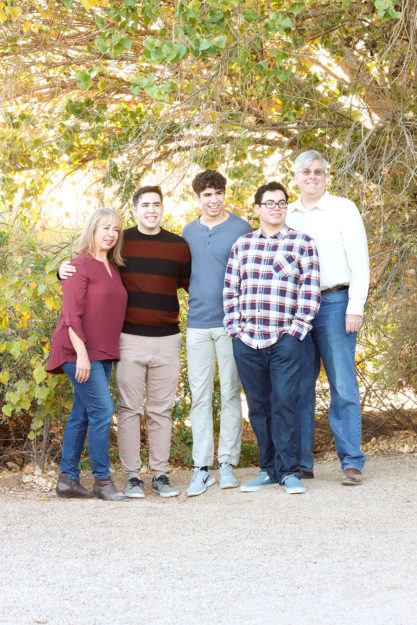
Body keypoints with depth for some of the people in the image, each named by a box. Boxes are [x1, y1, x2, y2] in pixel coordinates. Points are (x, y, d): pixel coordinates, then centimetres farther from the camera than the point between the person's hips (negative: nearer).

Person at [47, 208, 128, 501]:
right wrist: (81, 353, -21)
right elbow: (71, 314, -15)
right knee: (102, 409, -11)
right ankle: (102, 480, -3)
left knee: (82, 414, 10)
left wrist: (113, 351, 10)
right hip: (80, 351, -8)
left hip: (103, 353, 8)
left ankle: (68, 479, 16)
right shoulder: (80, 265, -9)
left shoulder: (113, 268, 14)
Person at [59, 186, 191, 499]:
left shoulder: (179, 246, 7)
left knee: (161, 411, 8)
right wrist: (64, 270, -8)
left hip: (167, 339, 2)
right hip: (129, 339, -1)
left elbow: (194, 285, 16)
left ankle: (161, 475, 16)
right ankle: (132, 476, 9)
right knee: (130, 410, 1)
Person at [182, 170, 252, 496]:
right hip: (197, 323, 3)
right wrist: (199, 295, 9)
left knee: (231, 394, 2)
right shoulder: (188, 232, 12)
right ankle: (202, 468, 5)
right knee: (200, 396, 2)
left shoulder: (241, 228, 2)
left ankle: (227, 463, 9)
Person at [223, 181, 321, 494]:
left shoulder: (303, 243, 4)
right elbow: (230, 290, 12)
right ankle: (269, 469, 18)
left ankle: (289, 471, 2)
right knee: (259, 407, 8)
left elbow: (310, 291, 0)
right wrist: (235, 327, 4)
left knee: (284, 405, -7)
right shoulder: (242, 245, 12)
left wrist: (296, 328, -7)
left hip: (285, 341, -3)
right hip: (247, 341, 3)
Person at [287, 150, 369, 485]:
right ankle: (301, 462, 11)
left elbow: (359, 261, -2)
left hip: (333, 303, -4)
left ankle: (352, 463, 0)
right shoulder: (286, 216, 15)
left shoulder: (343, 209, 3)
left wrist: (356, 307, -11)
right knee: (298, 387, 5)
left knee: (343, 386, -4)